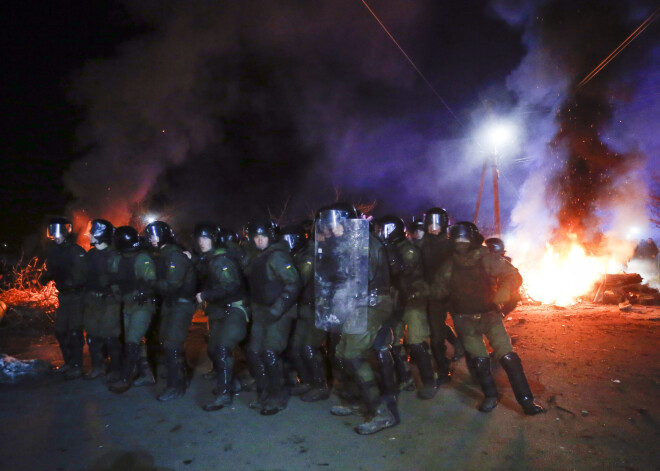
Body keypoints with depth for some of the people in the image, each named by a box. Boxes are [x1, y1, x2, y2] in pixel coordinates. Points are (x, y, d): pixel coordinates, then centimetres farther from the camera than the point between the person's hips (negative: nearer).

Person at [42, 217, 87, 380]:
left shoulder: (77, 252, -14)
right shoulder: (53, 251, 7)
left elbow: (84, 275, -18)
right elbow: (51, 271, 15)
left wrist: (70, 281, -33)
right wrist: (46, 277, -5)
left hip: (76, 295, -7)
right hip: (63, 295, 7)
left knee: (75, 331, -5)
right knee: (60, 330, 14)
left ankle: (77, 366, 5)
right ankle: (69, 362, 30)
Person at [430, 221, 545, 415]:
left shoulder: (488, 259, -9)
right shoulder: (449, 265, 1)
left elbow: (513, 276, -9)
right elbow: (437, 291, 6)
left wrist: (504, 291, -28)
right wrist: (442, 288, -18)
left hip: (489, 314, -2)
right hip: (465, 319, 3)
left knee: (508, 357, -12)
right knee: (479, 360, 6)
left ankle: (526, 400, -4)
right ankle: (490, 396, 24)